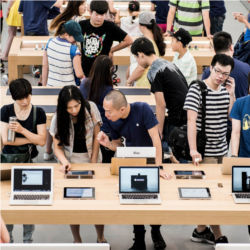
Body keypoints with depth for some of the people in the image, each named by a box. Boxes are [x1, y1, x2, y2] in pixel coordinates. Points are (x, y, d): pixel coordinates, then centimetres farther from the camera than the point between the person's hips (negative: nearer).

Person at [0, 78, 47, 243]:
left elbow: (42, 141, -6)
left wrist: (22, 130, -17)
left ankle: (28, 240, 12)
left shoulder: (38, 113, 0)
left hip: (29, 161, 0)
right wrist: (32, 139, -7)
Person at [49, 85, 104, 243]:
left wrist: (93, 164, -8)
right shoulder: (59, 118, -11)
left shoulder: (91, 108, -12)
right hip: (71, 160, 0)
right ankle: (77, 240, 11)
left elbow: (96, 137, -5)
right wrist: (64, 162, -25)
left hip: (91, 156, 0)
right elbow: (58, 146, -6)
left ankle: (101, 238, 15)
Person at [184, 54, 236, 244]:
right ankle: (217, 236, 6)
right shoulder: (197, 89, -12)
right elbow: (191, 121, -18)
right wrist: (193, 150, -25)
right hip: (205, 151, -6)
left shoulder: (225, 90, 8)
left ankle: (201, 230, 24)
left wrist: (231, 94, -4)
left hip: (221, 150, 6)